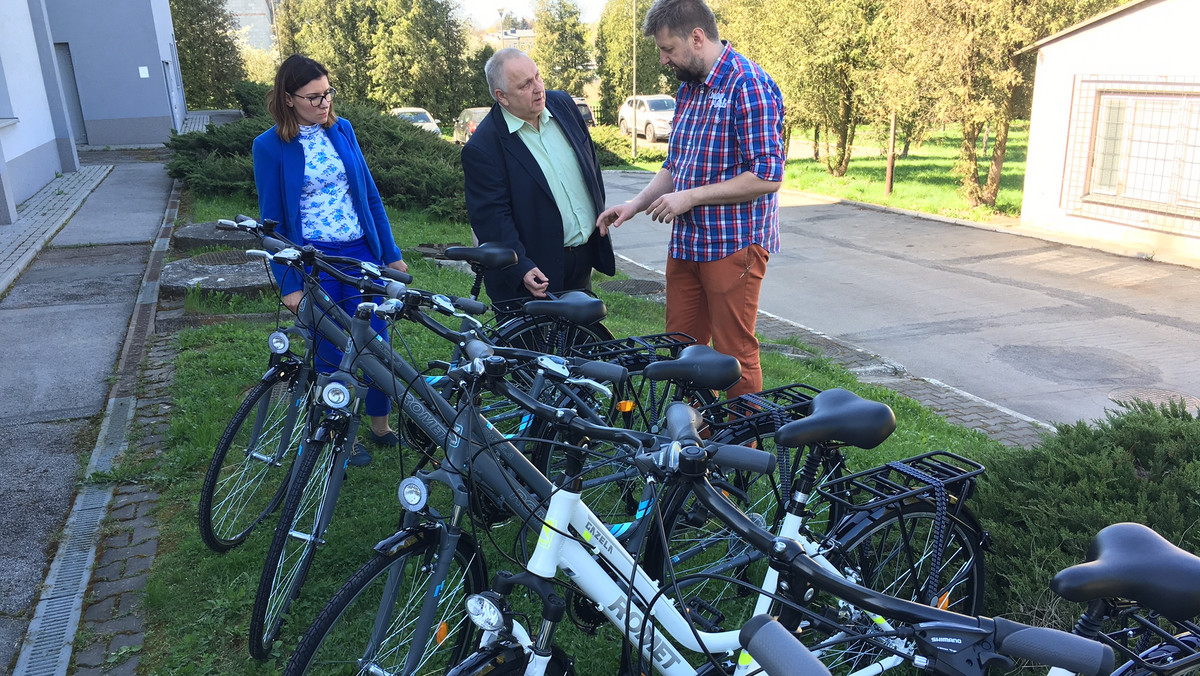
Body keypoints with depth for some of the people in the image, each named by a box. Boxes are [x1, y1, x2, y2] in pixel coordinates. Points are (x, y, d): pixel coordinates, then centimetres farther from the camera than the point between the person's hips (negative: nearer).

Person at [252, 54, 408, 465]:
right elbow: (272, 220, -4)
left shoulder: (342, 130, 6)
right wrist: (288, 284, -8)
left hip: (362, 252, 3)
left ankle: (380, 424, 26)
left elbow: (370, 195, 9)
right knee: (331, 354, 7)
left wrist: (391, 254, 7)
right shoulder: (270, 146, -5)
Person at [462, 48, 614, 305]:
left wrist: (600, 215, 15)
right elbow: (490, 216, -19)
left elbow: (591, 162, 16)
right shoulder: (481, 148, -17)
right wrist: (521, 268, -27)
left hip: (584, 261, 7)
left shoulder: (563, 104, 3)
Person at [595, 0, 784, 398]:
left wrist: (690, 197, -17)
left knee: (734, 354, 1)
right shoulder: (688, 88, 13)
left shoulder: (749, 86, -15)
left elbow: (767, 176, -21)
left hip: (734, 245, -8)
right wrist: (634, 206, 5)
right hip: (686, 242, 8)